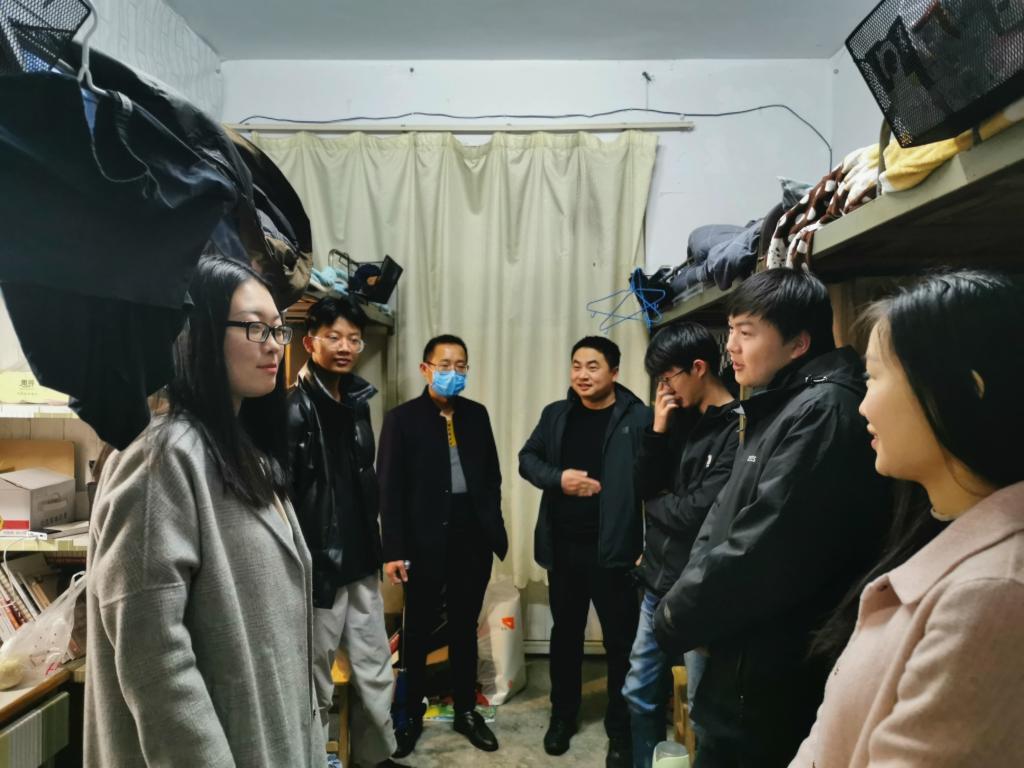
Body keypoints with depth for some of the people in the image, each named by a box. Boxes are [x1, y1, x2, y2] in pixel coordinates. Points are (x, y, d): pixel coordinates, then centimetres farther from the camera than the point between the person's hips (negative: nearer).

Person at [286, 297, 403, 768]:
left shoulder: (356, 401, 9)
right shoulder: (293, 410, -15)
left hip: (361, 565, 8)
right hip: (318, 569, -7)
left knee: (376, 674, 19)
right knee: (315, 685, 9)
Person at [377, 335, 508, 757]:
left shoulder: (477, 414, 6)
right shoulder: (402, 418, -6)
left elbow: (492, 474, 10)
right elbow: (389, 488, -9)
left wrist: (493, 525, 3)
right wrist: (393, 550, -12)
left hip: (473, 539, 4)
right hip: (425, 541, -3)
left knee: (465, 628, 16)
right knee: (417, 632, 11)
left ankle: (466, 711, 31)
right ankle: (411, 715, 29)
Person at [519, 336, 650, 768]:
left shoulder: (638, 418, -8)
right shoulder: (556, 415, 6)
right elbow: (527, 459, 9)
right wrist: (558, 478, -10)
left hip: (614, 549, -4)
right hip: (564, 547, 4)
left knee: (620, 640, 7)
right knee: (565, 633, 17)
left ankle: (621, 730, 25)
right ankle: (563, 716, 35)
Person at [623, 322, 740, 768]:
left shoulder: (738, 429, -17)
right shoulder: (682, 419, 8)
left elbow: (698, 512, -21)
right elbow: (644, 486, 5)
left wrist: (657, 505, -2)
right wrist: (658, 430, -6)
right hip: (659, 582, 8)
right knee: (640, 692, 20)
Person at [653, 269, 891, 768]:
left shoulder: (825, 411, -20)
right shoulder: (779, 409, 12)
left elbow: (757, 557, -25)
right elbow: (721, 525, 13)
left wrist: (676, 620, -11)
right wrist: (684, 609, 0)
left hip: (773, 677, -9)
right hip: (743, 662, 9)